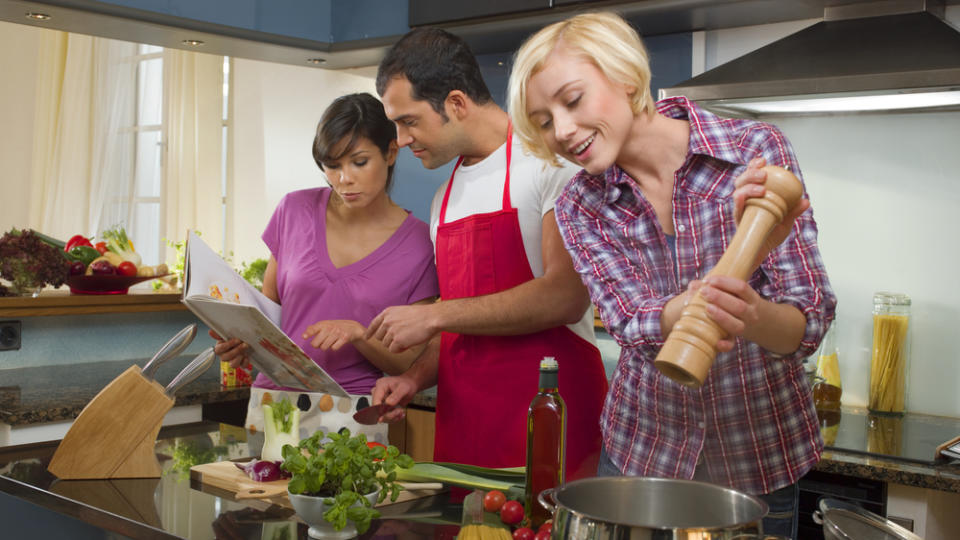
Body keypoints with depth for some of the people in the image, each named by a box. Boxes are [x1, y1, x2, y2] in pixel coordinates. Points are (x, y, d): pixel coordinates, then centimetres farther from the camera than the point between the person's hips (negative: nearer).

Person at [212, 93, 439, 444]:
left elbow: (410, 362, 0)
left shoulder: (417, 243, -2)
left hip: (352, 414, -2)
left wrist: (358, 334, -17)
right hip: (273, 399, 2)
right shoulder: (296, 211, 4)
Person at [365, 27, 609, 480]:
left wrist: (434, 315, -14)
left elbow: (567, 296, -18)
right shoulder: (444, 199, 16)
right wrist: (415, 378, 3)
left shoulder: (548, 161, -7)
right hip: (460, 421, 6)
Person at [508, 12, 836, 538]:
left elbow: (807, 325, -17)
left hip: (759, 458, -2)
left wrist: (750, 312, -41)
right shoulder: (580, 206, -6)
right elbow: (633, 326, -20)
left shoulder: (755, 150, -14)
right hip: (640, 450, 2)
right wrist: (732, 266, -40)